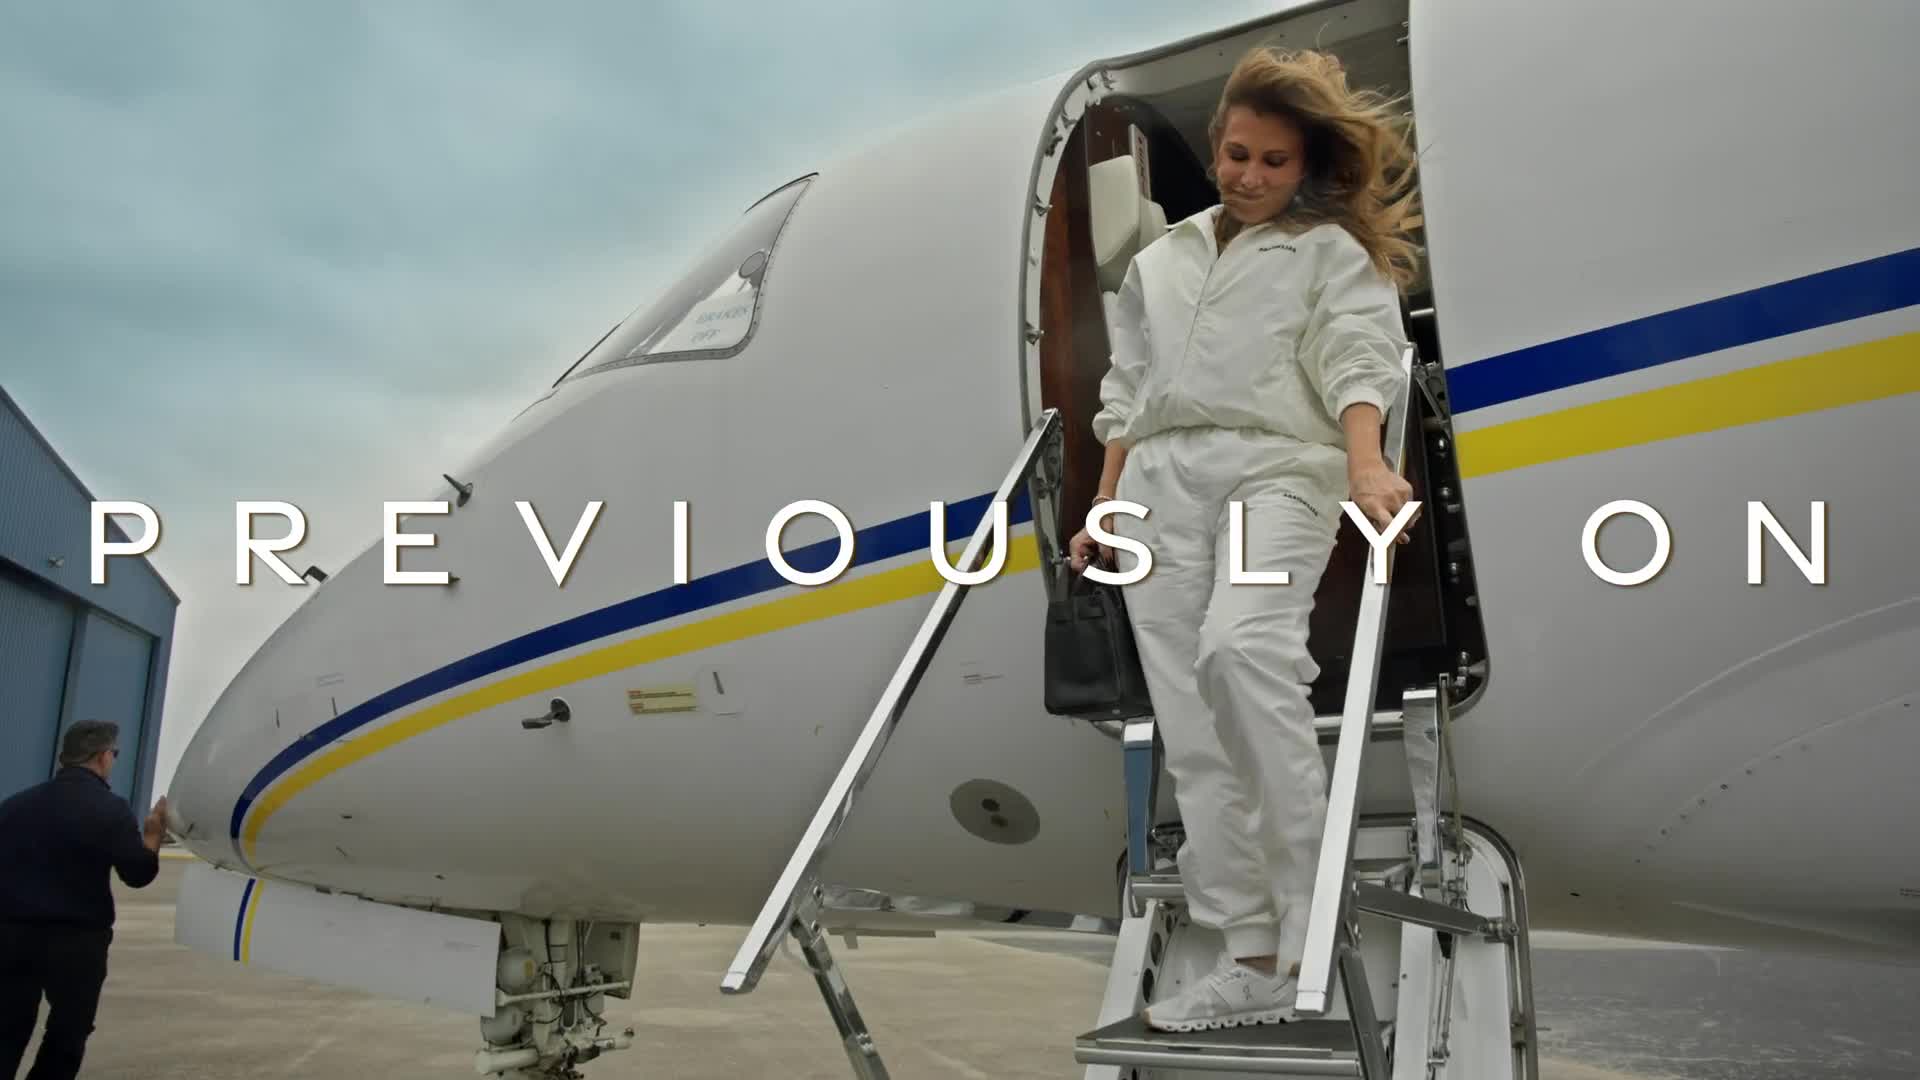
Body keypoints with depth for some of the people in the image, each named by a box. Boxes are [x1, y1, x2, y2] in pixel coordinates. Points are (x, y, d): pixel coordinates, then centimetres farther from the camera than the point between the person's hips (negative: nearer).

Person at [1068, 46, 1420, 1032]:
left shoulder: (1331, 251, 11)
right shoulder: (1160, 261, 24)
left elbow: (1358, 361, -7)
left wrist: (1366, 465, -26)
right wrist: (1104, 508, 15)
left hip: (1275, 468, -4)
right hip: (1162, 486, 5)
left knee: (1239, 647, -33)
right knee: (1193, 737, -2)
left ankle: (1310, 905, -23)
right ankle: (1253, 957, 3)